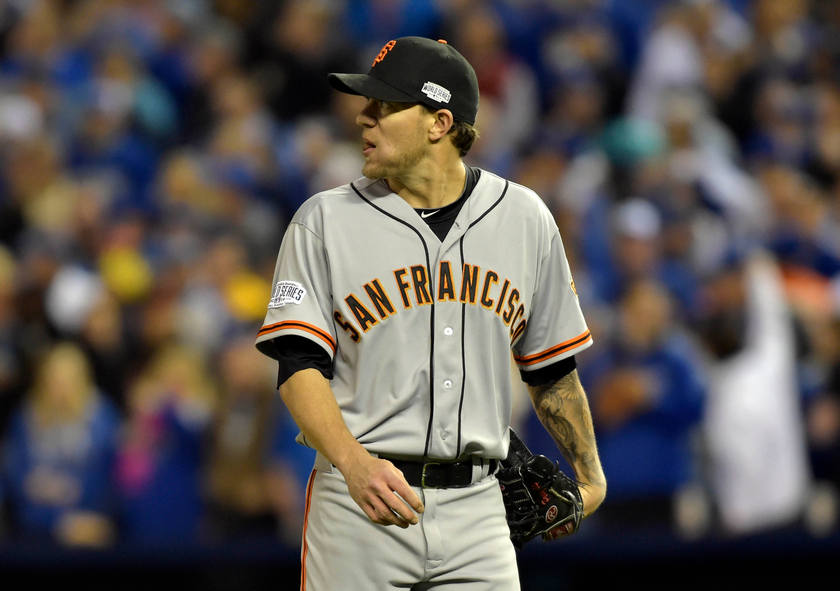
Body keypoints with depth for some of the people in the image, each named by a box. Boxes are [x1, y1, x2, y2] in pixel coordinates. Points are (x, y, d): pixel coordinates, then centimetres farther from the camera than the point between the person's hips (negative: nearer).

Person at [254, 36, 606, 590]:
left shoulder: (525, 218, 8)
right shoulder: (325, 221, 2)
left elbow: (551, 366, 18)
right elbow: (300, 366, -6)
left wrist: (589, 477, 17)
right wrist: (355, 463, -23)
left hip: (475, 506, 2)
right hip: (359, 504, -2)